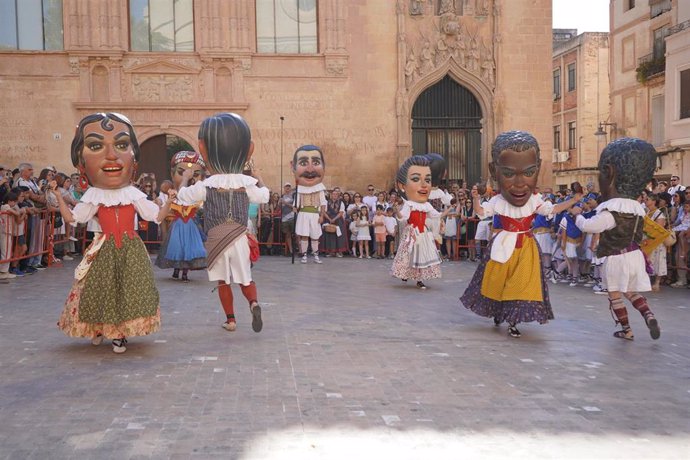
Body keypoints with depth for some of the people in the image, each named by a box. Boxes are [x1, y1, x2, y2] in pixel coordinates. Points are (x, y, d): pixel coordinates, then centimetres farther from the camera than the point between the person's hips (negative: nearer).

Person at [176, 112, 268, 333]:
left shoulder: (206, 185, -8)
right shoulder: (246, 183, -3)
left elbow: (183, 196, 6)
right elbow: (263, 196, 15)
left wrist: (185, 178, 23)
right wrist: (259, 180, 32)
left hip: (216, 240, -1)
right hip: (240, 239, 1)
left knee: (223, 281, 11)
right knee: (245, 279, 10)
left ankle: (231, 320, 13)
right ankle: (254, 303, -18)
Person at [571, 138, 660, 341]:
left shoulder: (610, 211, -21)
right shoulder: (637, 208, 5)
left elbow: (587, 226, -19)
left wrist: (577, 214, 0)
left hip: (616, 259, -7)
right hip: (634, 255, 7)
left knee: (615, 296, 8)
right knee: (631, 292, 19)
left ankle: (626, 330, 12)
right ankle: (649, 316, -3)